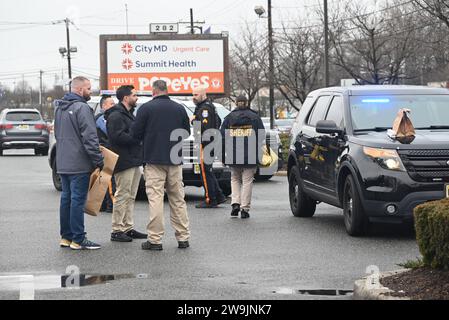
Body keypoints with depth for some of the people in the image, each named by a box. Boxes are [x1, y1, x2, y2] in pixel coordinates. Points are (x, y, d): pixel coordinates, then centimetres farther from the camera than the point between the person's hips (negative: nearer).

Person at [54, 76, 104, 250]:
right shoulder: (81, 108, -15)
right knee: (78, 200, -6)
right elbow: (90, 138, -19)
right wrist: (98, 160, -15)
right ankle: (78, 240, -4)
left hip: (63, 164, 9)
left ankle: (66, 237, 17)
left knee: (66, 199, 13)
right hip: (79, 164, -9)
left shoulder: (60, 108, 15)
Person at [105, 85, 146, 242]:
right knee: (122, 196, -7)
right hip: (124, 162, -10)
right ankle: (117, 230, -3)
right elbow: (118, 137, -23)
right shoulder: (116, 116, -13)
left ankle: (128, 228, 19)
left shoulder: (129, 114, 21)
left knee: (130, 197, 13)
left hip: (134, 161, 10)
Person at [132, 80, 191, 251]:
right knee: (178, 199, 11)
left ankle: (155, 239, -6)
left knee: (155, 198, -3)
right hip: (175, 160, 4)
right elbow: (187, 133, 12)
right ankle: (183, 238, 13)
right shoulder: (179, 108, 4)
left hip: (154, 160, -4)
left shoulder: (146, 108, -7)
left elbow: (136, 133, -5)